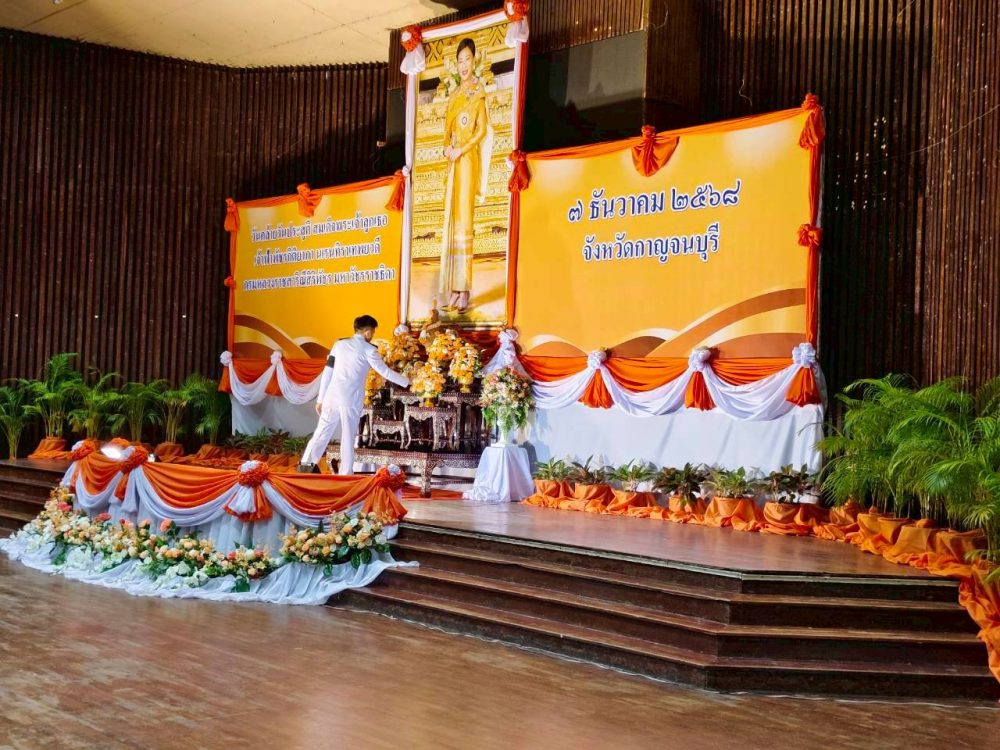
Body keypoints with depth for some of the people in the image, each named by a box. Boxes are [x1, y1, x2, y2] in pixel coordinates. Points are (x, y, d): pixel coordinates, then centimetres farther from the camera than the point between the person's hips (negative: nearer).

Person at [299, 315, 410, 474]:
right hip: (351, 400, -4)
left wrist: (320, 398, 15)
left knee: (322, 432, 11)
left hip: (332, 397, 4)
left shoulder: (340, 344, 11)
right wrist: (407, 381, 15)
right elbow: (385, 371, 1)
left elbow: (327, 372, 11)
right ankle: (345, 474, 3)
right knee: (348, 438, 3)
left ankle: (306, 465, 5)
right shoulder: (368, 349, -1)